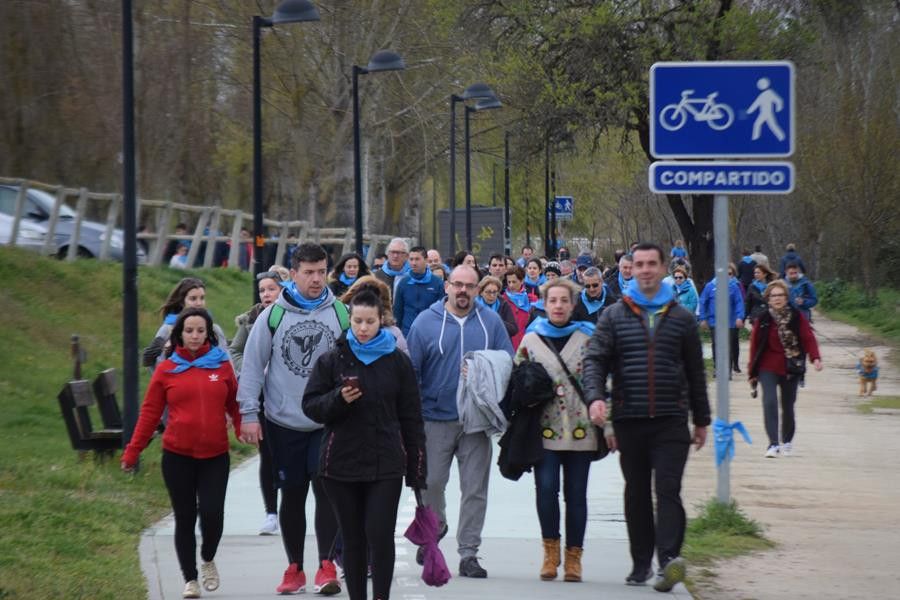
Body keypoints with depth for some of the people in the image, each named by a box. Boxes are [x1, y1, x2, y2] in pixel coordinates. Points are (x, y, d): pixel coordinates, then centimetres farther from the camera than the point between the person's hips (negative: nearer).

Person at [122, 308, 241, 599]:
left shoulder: (222, 366, 4)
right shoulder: (166, 369, 1)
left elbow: (235, 406, 6)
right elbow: (150, 413, 2)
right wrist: (132, 453, 0)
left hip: (215, 456, 0)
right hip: (177, 457, 0)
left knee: (212, 514, -9)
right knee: (185, 518, 5)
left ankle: (208, 560, 21)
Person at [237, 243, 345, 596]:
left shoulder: (340, 314, -1)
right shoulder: (273, 315, -3)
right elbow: (252, 365, 0)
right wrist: (248, 414, -4)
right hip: (284, 421, 1)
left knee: (326, 491, -8)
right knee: (292, 495, 8)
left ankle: (326, 567, -3)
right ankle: (294, 568, 18)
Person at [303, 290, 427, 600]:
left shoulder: (398, 361, 4)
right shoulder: (332, 360, 3)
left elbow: (411, 418, 7)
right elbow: (311, 406, 3)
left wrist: (417, 469, 4)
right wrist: (339, 399, -17)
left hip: (386, 465, -1)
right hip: (342, 463, 1)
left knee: (380, 534, -10)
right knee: (353, 539, 7)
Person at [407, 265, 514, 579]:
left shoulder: (491, 322, 4)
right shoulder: (426, 322, 0)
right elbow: (411, 370, 1)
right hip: (436, 418, -1)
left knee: (475, 489, 2)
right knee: (431, 483, 2)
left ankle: (469, 553, 8)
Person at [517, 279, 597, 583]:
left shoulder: (588, 338, 5)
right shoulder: (530, 339, 9)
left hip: (580, 429, 0)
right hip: (546, 429, 0)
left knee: (576, 494, 2)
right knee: (546, 488, -12)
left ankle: (573, 557, 11)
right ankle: (551, 550, 4)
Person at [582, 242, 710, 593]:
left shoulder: (681, 318, 9)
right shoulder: (614, 316, 8)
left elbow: (695, 372, 14)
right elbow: (595, 360, 1)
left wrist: (701, 420, 16)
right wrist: (595, 397, -18)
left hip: (671, 421, -1)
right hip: (629, 420, 1)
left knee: (668, 489, -13)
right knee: (636, 494, 8)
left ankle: (669, 557, -24)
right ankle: (641, 563, 16)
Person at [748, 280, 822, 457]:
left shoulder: (796, 317, -3)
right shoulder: (763, 320, -3)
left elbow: (808, 338, -6)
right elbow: (755, 345, 1)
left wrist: (815, 358, -23)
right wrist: (752, 372, 3)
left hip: (791, 369, 1)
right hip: (768, 368, -1)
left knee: (788, 406, 11)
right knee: (770, 403, -19)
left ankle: (787, 441, 33)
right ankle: (773, 444, -20)